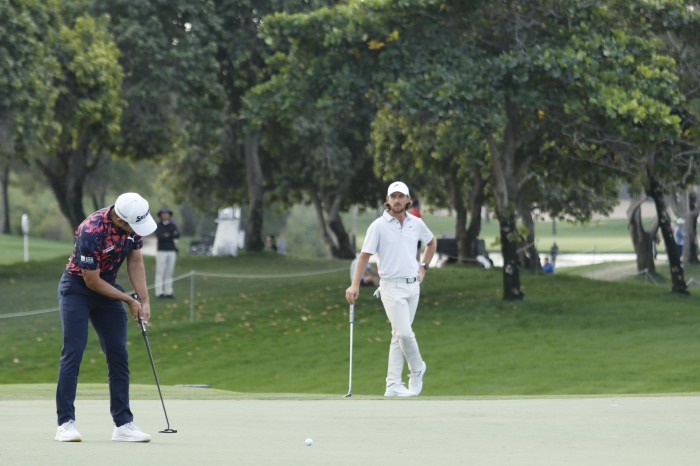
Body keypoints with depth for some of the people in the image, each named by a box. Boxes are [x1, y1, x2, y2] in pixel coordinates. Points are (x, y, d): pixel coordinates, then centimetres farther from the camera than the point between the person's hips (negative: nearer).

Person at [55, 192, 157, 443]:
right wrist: (129, 300, -14)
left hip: (107, 287, 6)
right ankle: (65, 423, -10)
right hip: (77, 288, -6)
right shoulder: (91, 232, -32)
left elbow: (135, 262, 1)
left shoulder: (135, 221, -12)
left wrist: (144, 300, -8)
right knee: (73, 352, -12)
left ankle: (123, 424, 2)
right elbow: (92, 281, -22)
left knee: (118, 354, 1)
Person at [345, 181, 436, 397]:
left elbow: (431, 242, 25)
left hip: (412, 286, 4)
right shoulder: (378, 226, -9)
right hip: (392, 287, -4)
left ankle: (393, 385, 7)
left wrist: (423, 267, 13)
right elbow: (364, 255, -10)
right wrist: (355, 285, -18)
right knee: (404, 333, -14)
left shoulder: (416, 223, 5)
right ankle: (417, 368, 13)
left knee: (399, 336, 5)